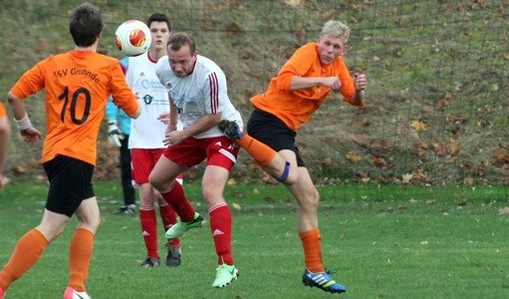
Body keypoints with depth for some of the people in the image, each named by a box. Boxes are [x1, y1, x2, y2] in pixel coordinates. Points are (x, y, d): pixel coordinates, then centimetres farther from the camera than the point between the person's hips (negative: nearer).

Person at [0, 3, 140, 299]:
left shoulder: (52, 64, 8)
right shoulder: (110, 67, -2)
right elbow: (134, 110, 4)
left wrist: (25, 126, 21)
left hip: (53, 153, 6)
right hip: (78, 156, -6)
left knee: (91, 218, 19)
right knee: (50, 228, -10)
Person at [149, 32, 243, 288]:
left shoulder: (210, 75, -33)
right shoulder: (163, 69, -12)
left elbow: (214, 117, -23)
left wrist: (182, 134, -18)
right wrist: (173, 123, 18)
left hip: (221, 134, -8)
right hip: (190, 133, 8)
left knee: (211, 192, -26)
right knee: (157, 179, 17)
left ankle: (226, 266, -28)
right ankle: (189, 219, 48)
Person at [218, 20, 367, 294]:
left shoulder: (337, 65, 14)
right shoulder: (308, 53, -10)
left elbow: (355, 101, 13)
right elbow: (285, 80, -26)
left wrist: (358, 90, -8)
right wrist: (321, 81, -27)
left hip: (285, 129, 9)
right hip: (269, 116, -9)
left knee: (309, 199, 12)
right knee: (289, 174, -38)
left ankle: (314, 271, 18)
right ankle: (239, 137, -21)